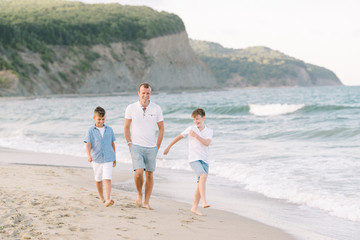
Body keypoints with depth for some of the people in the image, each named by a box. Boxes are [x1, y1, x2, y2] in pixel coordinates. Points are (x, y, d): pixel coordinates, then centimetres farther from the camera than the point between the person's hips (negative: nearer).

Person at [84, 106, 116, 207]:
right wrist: (89, 155, -28)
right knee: (98, 180, 15)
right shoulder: (91, 131, -2)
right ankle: (101, 198, 34)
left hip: (108, 159, -1)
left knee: (107, 179, -15)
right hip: (96, 159, 1)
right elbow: (88, 144, -10)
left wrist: (114, 158, 15)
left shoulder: (109, 130, 3)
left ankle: (108, 200, -23)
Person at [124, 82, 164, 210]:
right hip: (136, 146, -2)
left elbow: (161, 129, 7)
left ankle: (146, 202, 13)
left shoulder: (156, 109, 0)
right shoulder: (131, 108, -2)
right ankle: (139, 195, 9)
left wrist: (157, 147, 2)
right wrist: (130, 144, -1)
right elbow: (126, 128, 6)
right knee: (139, 172, -16)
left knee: (149, 175, 3)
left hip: (151, 147, 2)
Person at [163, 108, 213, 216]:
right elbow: (179, 137, 13)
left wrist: (196, 135, -18)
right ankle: (204, 201, -34)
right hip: (194, 159, -4)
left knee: (201, 183, 3)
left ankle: (194, 207, 14)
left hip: (204, 160, 4)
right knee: (203, 175, -28)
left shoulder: (209, 131, 7)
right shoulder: (191, 129, 3)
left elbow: (207, 143, -10)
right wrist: (168, 147, 18)